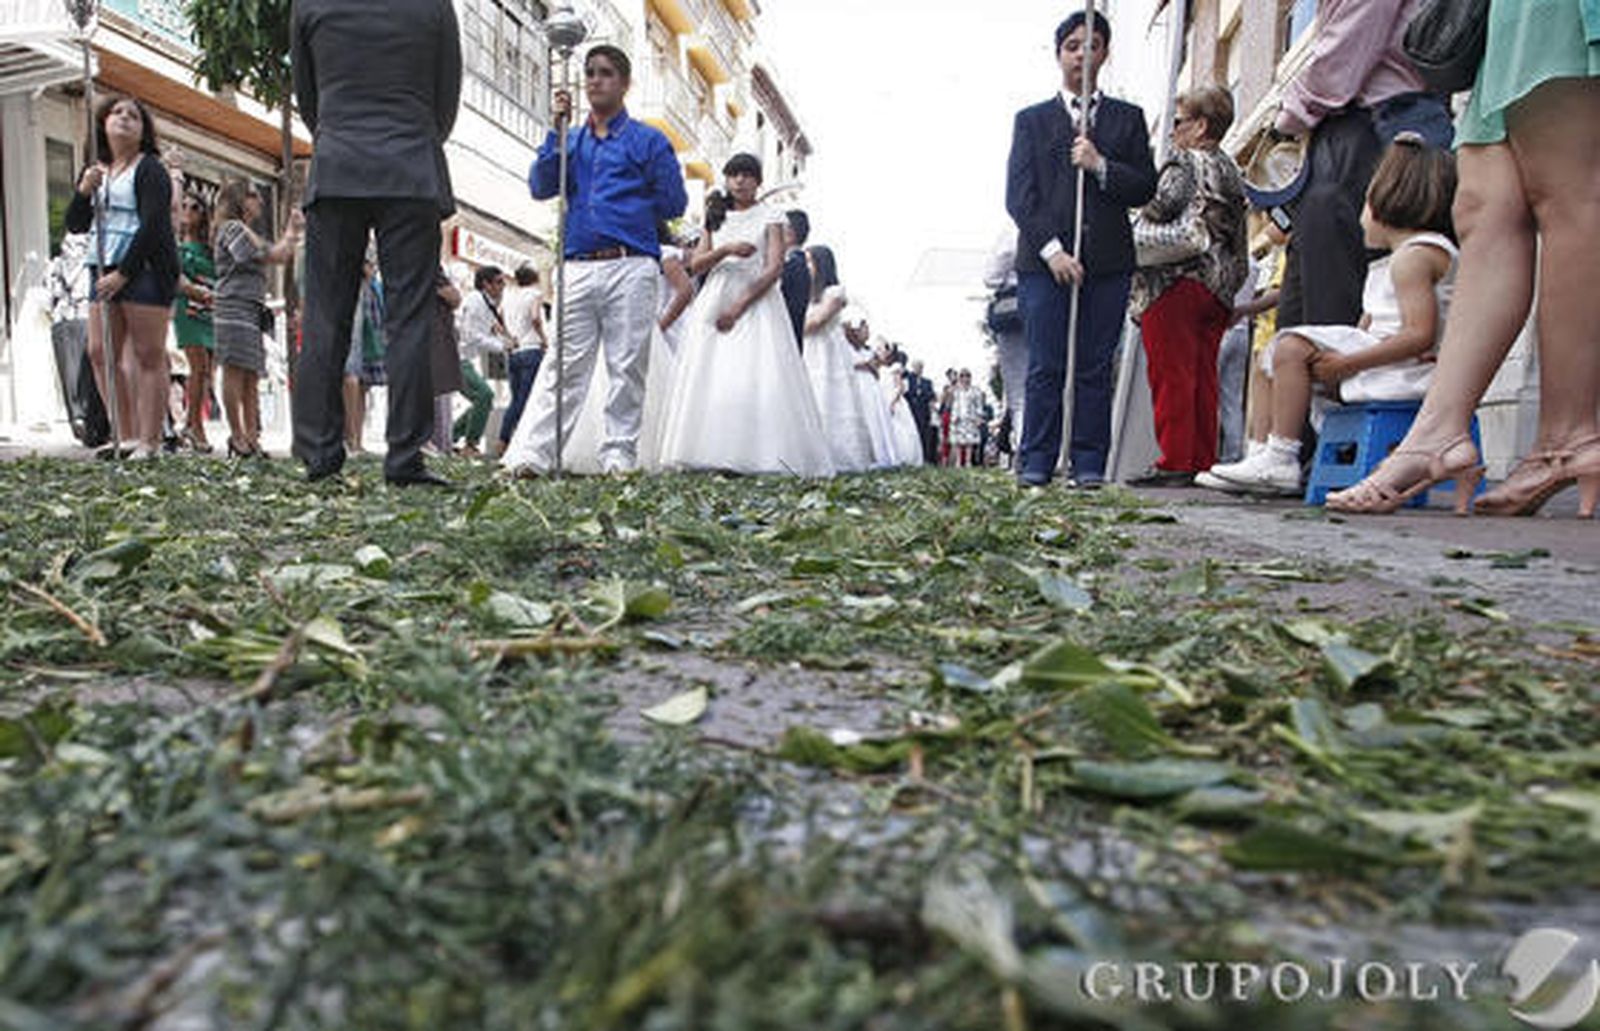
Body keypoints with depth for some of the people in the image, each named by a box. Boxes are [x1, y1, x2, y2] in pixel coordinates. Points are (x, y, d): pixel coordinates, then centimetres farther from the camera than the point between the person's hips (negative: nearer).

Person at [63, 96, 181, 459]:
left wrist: (123, 274, -17)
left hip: (145, 269, -7)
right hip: (105, 269, 8)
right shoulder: (96, 171, 19)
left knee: (148, 356, -8)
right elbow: (75, 226, 16)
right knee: (100, 352, 3)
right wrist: (83, 191, -3)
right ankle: (125, 436, 9)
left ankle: (148, 441, -7)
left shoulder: (150, 170, -2)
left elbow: (152, 226, -12)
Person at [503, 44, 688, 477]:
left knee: (627, 367, -3)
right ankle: (529, 454, -7)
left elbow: (674, 202, 6)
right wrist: (557, 130, 2)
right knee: (565, 363, -3)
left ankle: (620, 457, 2)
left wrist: (628, 211, 9)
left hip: (631, 267, -2)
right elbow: (541, 188, 7)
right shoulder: (570, 141, 22)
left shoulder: (649, 140, 11)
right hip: (578, 267, 3)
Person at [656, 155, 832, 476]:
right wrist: (726, 250, -10)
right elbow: (696, 265, 10)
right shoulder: (716, 218, 19)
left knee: (757, 376, -16)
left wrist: (739, 307, -12)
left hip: (756, 302, -4)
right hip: (715, 302, 4)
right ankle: (712, 454, -9)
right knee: (708, 377, -7)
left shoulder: (770, 217, 7)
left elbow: (775, 268, -5)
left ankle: (761, 456, -17)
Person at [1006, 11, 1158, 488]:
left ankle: (1089, 465, 4)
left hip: (1107, 261, 1)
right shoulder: (1031, 120, 14)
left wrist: (1101, 166, -7)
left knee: (1094, 368, 0)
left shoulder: (1128, 119, 18)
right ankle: (1035, 464, 1)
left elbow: (1146, 188, 10)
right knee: (1045, 367, -5)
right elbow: (1018, 195, 3)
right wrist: (1051, 250, -10)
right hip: (1044, 260, -1)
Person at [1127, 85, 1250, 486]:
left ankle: (1175, 463, -7)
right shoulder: (1230, 171, 19)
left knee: (1171, 376, -6)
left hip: (1176, 284, -8)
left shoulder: (1184, 165, -4)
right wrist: (1229, 285, 22)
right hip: (1218, 289, 8)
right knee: (1203, 377, 9)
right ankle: (1203, 461, 12)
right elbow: (1239, 245, 19)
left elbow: (1156, 217, -17)